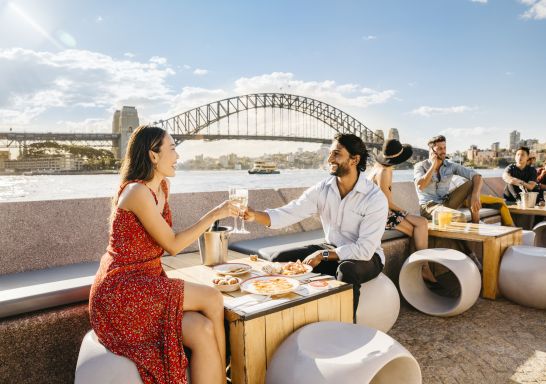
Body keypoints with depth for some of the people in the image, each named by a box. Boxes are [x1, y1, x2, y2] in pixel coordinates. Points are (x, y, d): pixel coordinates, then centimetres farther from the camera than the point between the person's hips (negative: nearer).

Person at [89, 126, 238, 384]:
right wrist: (214, 215, -13)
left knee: (204, 330, -15)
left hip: (144, 284, 7)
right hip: (120, 293, -7)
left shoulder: (162, 187, 10)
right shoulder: (138, 191, -17)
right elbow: (173, 245, -17)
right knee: (212, 300, -17)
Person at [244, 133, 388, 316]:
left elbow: (364, 250, -24)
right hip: (332, 250, 5)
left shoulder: (375, 198, -21)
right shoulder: (323, 189, -7)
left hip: (366, 257, -5)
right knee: (282, 260, -9)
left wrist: (323, 255, -23)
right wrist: (255, 215, -29)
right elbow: (289, 213, -13)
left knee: (347, 270, -38)